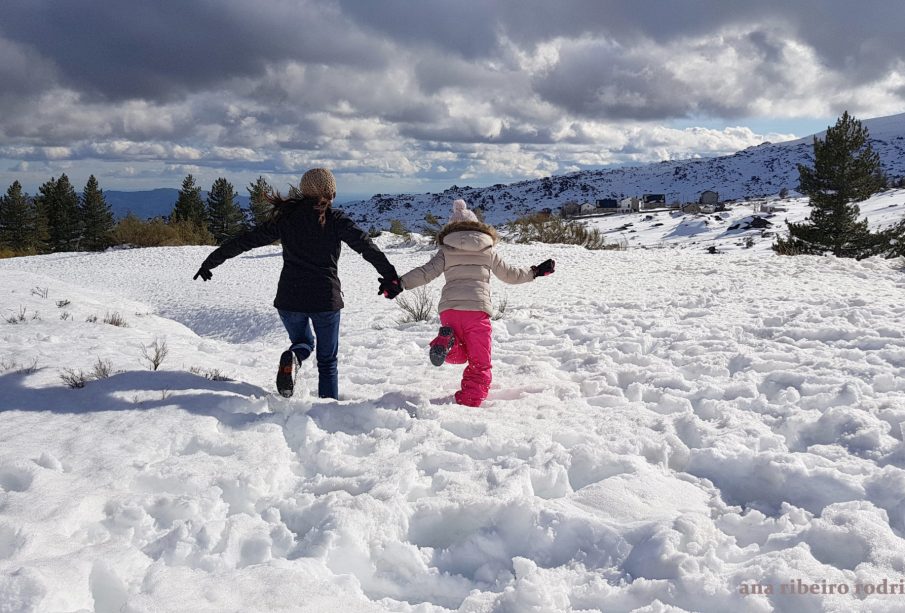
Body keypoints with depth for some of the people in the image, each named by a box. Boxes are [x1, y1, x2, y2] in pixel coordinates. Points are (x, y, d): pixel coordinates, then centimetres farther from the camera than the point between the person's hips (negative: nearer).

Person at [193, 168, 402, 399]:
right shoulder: (336, 219, -3)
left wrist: (211, 262, 15)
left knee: (303, 342, 27)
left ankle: (291, 357, -7)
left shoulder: (286, 218, 4)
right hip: (325, 298, -2)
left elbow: (245, 241, 7)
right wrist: (390, 277, -9)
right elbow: (367, 246, -11)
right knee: (327, 360, 13)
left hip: (290, 298, 2)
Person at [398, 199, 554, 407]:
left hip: (449, 308, 1)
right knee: (479, 363, 8)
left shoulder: (445, 251, 13)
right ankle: (470, 402, -6)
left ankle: (447, 342, -13)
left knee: (459, 354, 20)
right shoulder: (488, 251, 14)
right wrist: (536, 272, 37)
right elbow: (510, 274, 23)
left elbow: (426, 273, 3)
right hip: (478, 309, -1)